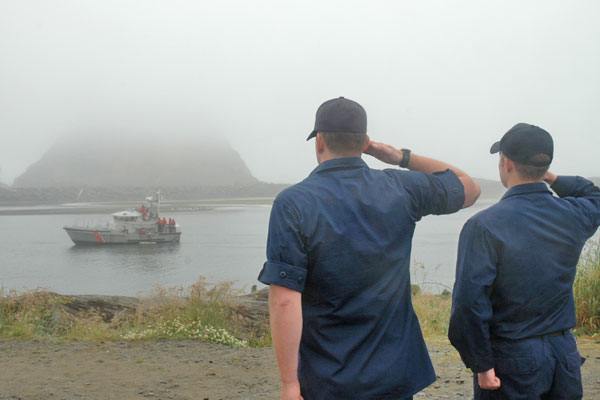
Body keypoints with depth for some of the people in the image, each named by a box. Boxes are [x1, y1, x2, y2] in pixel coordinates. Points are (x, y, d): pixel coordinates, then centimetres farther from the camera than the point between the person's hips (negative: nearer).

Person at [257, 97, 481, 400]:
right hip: (395, 375, 3)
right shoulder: (401, 189, -3)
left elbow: (285, 300, -20)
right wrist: (402, 157, 11)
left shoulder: (292, 204, -14)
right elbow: (470, 189, 15)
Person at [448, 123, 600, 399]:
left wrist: (481, 365, -14)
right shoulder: (574, 215, -1)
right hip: (564, 352, 5)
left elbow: (469, 302, -22)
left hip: (512, 359, -5)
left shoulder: (484, 226, -17)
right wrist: (552, 178, 20)